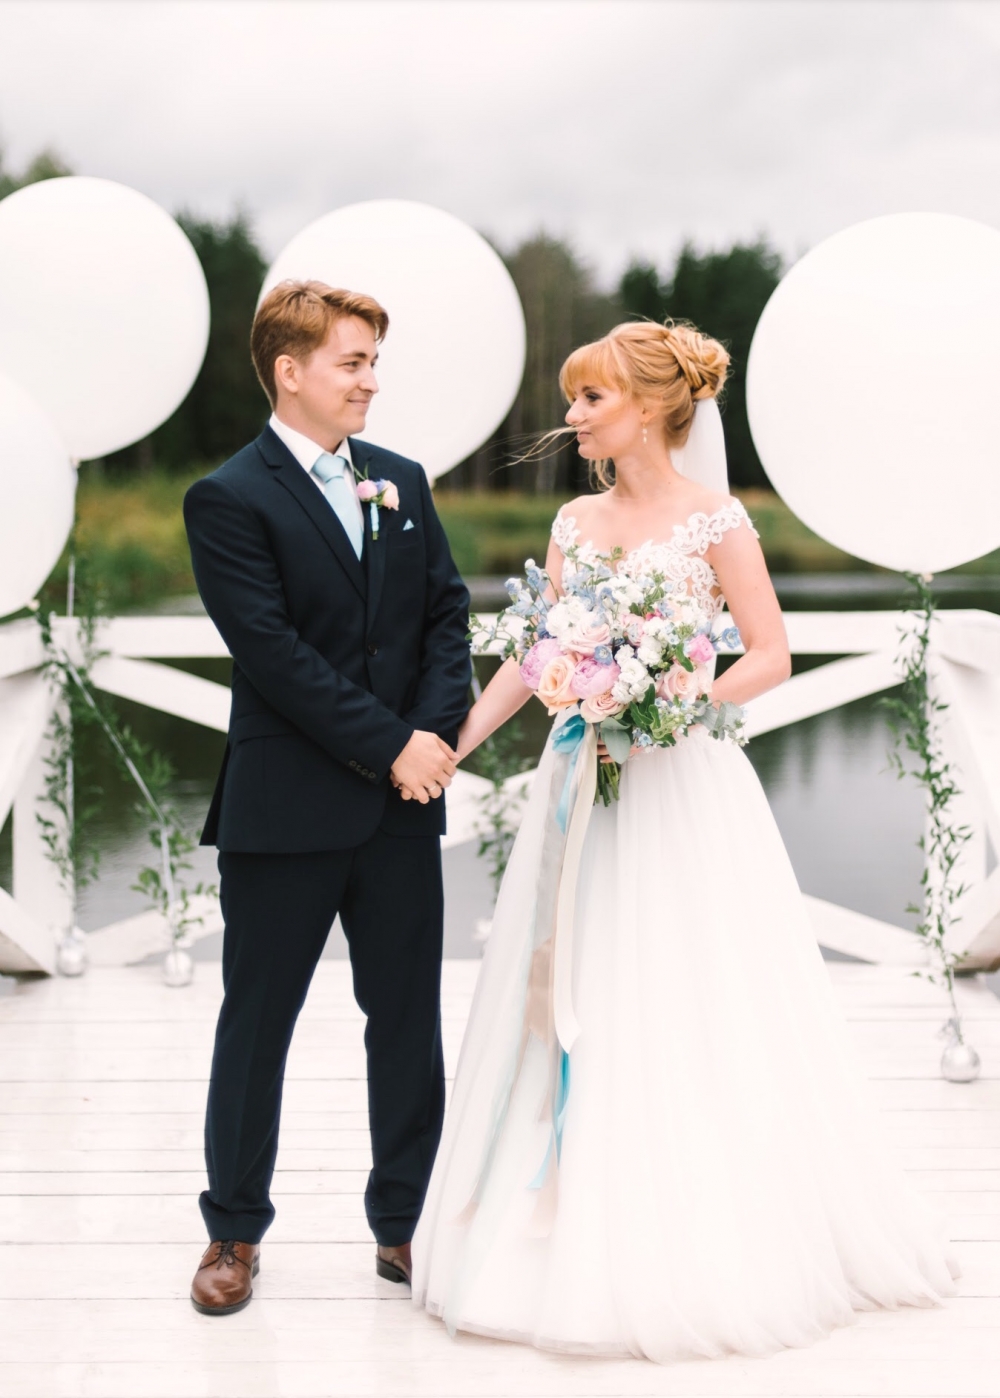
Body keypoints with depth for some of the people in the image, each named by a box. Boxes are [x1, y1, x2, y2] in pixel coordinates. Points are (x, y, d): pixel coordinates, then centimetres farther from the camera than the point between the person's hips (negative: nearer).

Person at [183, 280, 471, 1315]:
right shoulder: (228, 500, -8)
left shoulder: (402, 481, 11)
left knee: (409, 1024, 10)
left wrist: (435, 732, -8)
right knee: (255, 1025, 8)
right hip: (285, 811, -5)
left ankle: (403, 1225, 23)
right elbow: (275, 655, -15)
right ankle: (235, 1233, 23)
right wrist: (389, 750, -16)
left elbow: (447, 613, 9)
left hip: (403, 804, 5)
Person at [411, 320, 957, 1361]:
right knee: (579, 1005, 7)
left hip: (680, 784, -5)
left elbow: (770, 658, -6)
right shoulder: (576, 522, 10)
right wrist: (455, 744, 4)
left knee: (691, 1012, -1)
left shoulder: (715, 520, -6)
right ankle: (585, 1230, 17)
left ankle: (711, 1243, 11)